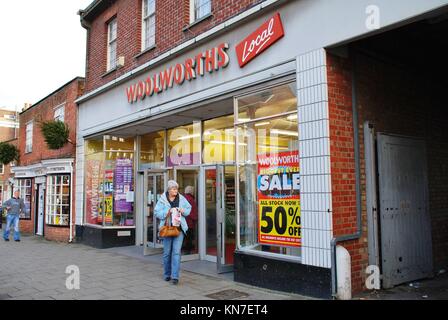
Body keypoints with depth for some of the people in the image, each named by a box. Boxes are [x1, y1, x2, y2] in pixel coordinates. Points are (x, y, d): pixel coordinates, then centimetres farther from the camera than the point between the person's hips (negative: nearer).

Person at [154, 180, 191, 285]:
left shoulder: (181, 198, 5)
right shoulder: (162, 199, -2)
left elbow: (188, 208, 15)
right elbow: (157, 212, -6)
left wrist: (183, 211, -6)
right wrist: (168, 211, -18)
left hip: (179, 228, 1)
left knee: (176, 252, -6)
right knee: (167, 252, 10)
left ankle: (175, 276, -4)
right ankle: (167, 274, 26)